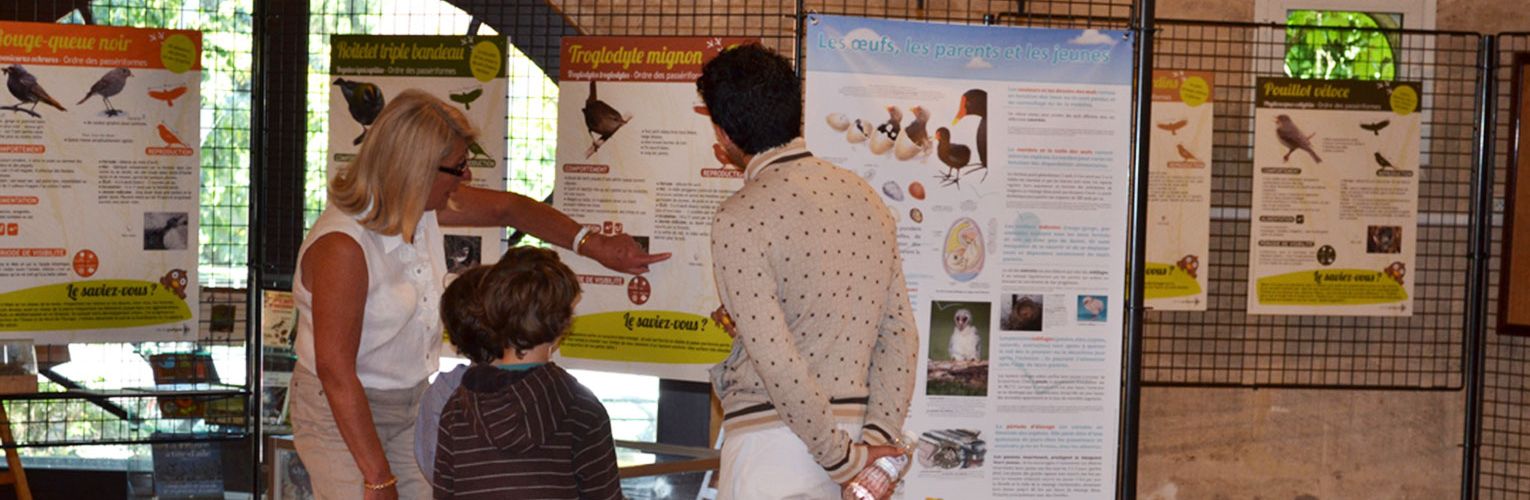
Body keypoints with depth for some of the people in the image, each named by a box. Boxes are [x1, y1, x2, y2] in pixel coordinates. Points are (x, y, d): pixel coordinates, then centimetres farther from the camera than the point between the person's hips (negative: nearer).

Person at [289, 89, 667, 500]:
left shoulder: (424, 206, -3)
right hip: (342, 416, -7)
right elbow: (335, 370, -26)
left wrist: (590, 243, 6)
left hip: (410, 405, 7)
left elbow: (506, 208, 15)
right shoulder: (342, 246, -26)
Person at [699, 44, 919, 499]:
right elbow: (900, 331, 7)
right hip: (847, 423, 7)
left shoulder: (741, 217, -13)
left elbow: (776, 361, -18)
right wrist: (877, 440, 3)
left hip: (772, 441, -7)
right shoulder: (865, 197, 9)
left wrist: (845, 458, -11)